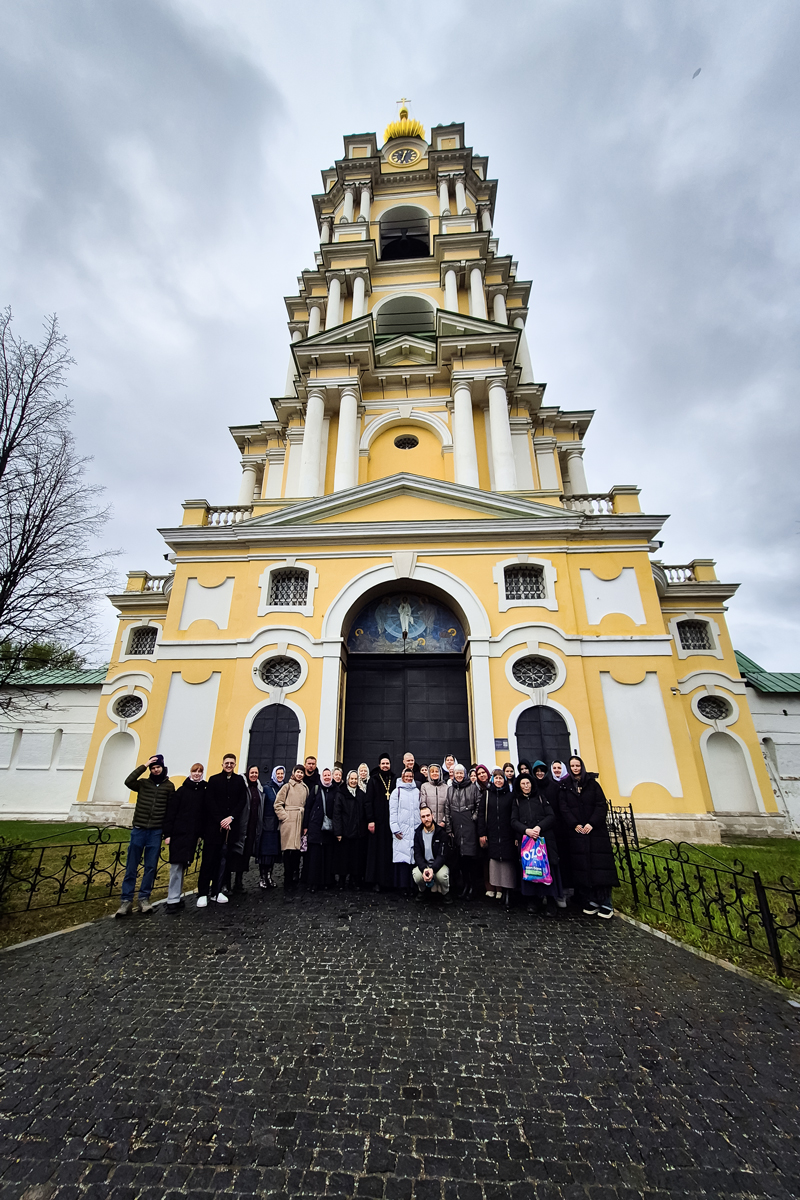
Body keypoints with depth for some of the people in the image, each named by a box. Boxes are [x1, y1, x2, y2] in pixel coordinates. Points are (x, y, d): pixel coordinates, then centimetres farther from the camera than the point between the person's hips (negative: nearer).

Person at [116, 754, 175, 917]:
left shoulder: (169, 786, 1)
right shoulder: (143, 783, 3)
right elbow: (128, 781, -18)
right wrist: (144, 765, -17)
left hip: (156, 832, 0)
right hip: (138, 830, 0)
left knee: (151, 867, 5)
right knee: (131, 867, 4)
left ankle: (144, 898, 18)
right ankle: (126, 900, 14)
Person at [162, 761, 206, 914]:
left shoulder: (204, 792, 4)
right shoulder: (182, 790, -2)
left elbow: (205, 813, 4)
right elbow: (170, 812, -3)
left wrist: (202, 833, 1)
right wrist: (167, 833, -8)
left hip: (192, 834, 2)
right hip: (178, 833, -2)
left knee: (183, 865, 11)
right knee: (177, 865, -3)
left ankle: (177, 897, 23)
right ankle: (173, 900, 4)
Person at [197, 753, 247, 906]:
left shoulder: (240, 781, 6)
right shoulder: (214, 780, 2)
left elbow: (242, 801, 2)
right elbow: (209, 802, -4)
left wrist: (231, 818, -10)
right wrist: (220, 821, -11)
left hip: (230, 826, 2)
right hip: (213, 825, -1)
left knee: (222, 861, 7)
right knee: (208, 860, 1)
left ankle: (217, 891, 17)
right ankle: (203, 893, 10)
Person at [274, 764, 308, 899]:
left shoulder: (305, 788, 13)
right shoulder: (287, 786, 2)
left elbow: (308, 805, 14)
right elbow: (278, 804, 0)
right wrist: (284, 817, -6)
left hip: (300, 822, 4)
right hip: (288, 822, -4)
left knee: (297, 851, 5)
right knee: (288, 852, -7)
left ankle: (294, 881, 22)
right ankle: (288, 889, -2)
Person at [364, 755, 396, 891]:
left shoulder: (394, 780, 8)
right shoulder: (373, 780, 0)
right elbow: (369, 801, -4)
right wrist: (370, 820, -11)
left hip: (391, 820, 2)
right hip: (377, 820, -2)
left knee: (389, 849, 3)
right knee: (376, 849, 0)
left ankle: (389, 879, 13)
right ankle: (376, 880, 9)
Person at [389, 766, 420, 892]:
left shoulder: (417, 791, 12)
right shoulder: (397, 791, 2)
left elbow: (420, 809, 13)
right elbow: (392, 811, -1)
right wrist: (395, 828, -8)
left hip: (415, 829, 3)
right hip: (402, 830, -3)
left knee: (414, 856, 0)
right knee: (402, 857, -5)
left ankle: (412, 885, 9)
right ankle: (402, 885, 3)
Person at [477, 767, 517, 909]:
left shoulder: (510, 795, 4)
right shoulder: (487, 794, 4)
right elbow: (481, 814, 3)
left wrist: (516, 835, -3)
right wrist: (482, 833, -2)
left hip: (507, 835, -1)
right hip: (492, 835, 1)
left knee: (507, 861, -3)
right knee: (494, 860, 2)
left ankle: (508, 891, 6)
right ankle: (498, 889, 13)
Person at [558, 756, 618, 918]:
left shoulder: (592, 783, 5)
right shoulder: (565, 786, 7)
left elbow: (602, 804, -2)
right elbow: (564, 808, 1)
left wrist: (592, 823, -12)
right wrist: (575, 824, -12)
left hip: (596, 830, -1)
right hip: (577, 831, 1)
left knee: (600, 863, -4)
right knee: (582, 865, 1)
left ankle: (605, 903, 3)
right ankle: (590, 902, 10)